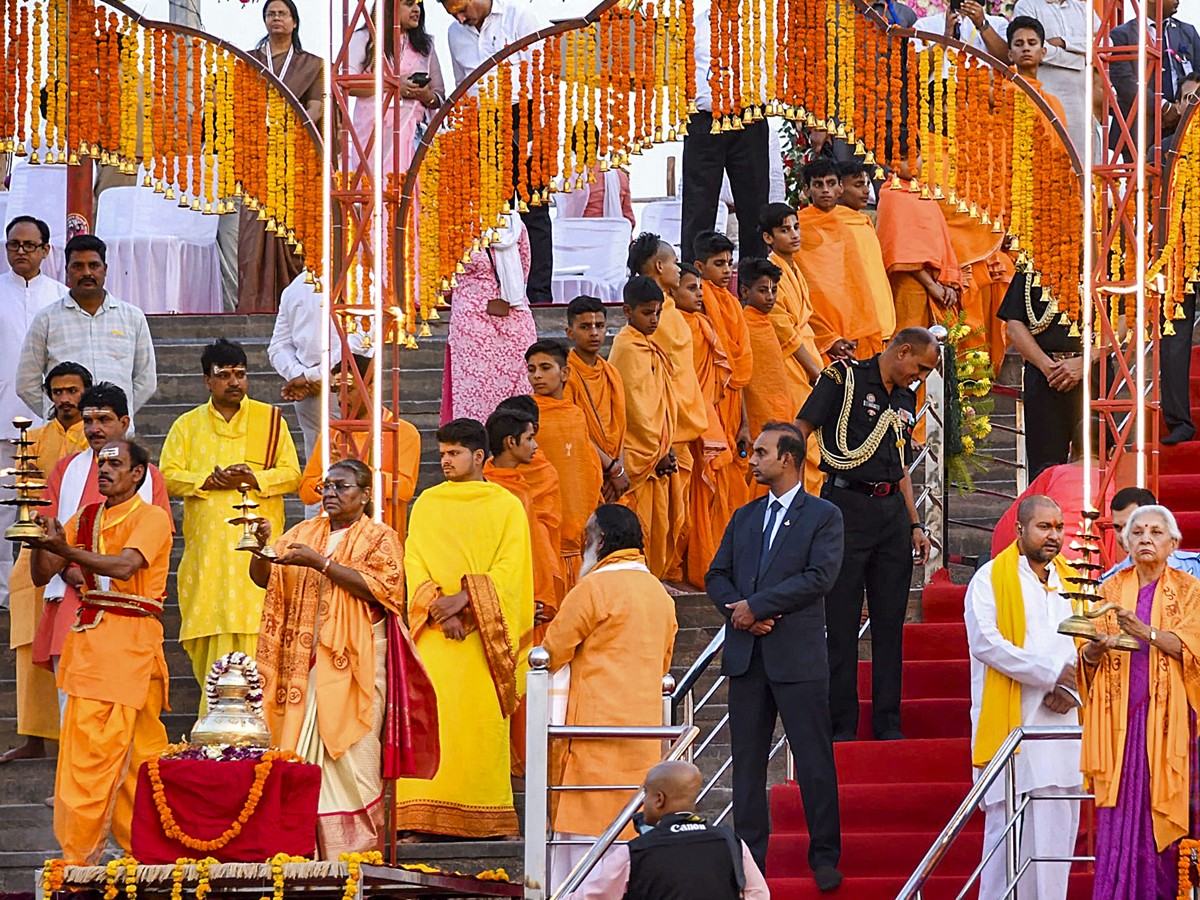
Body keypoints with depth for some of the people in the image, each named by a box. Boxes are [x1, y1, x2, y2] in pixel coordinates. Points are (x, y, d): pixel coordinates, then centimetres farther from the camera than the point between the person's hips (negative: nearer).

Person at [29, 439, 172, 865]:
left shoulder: (151, 518, -2)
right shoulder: (86, 518, 16)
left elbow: (125, 566, -20)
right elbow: (42, 575, 12)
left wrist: (67, 550, -30)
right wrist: (40, 537, -6)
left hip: (132, 639, -5)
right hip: (90, 635, 5)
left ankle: (79, 857, -10)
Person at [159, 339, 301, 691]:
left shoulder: (271, 420, 10)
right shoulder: (188, 425, 14)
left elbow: (291, 474, 6)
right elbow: (168, 476, 5)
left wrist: (254, 479, -12)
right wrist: (209, 480, -11)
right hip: (206, 546, 2)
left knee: (251, 623, -14)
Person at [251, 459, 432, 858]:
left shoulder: (380, 538, 4)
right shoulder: (303, 533, 17)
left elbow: (376, 587, -12)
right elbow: (262, 578, 12)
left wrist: (321, 562, -16)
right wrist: (262, 546, -8)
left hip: (354, 661, -4)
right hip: (305, 661, 4)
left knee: (350, 750, -9)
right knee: (301, 748, -3)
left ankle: (356, 848, -6)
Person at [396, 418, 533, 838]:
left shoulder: (506, 506, 6)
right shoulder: (427, 503, 13)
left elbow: (510, 568, -3)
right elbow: (415, 563, 4)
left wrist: (464, 598, -15)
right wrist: (440, 611, -11)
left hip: (485, 634, -1)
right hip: (435, 631, 1)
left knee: (484, 720, -5)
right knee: (428, 715, -8)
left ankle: (485, 818, -1)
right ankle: (423, 818, -11)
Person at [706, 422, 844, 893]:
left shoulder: (824, 516, 0)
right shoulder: (743, 517, 17)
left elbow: (820, 577, -13)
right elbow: (717, 576, 13)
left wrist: (755, 605, -13)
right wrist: (738, 611, -8)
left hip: (798, 657, -5)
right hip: (746, 657, 5)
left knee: (814, 761, -4)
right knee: (747, 761, 7)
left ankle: (824, 858, 2)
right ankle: (749, 857, 13)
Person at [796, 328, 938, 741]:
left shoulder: (905, 401, 18)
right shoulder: (844, 379, -4)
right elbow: (800, 432, -8)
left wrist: (915, 525, 17)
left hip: (893, 510, 7)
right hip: (848, 503, -7)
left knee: (891, 622, 7)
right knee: (842, 623, -2)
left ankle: (888, 723, 13)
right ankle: (842, 725, 3)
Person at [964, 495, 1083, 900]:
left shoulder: (1070, 582, 17)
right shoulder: (991, 579, 0)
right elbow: (985, 642, -13)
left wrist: (1071, 689, -7)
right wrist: (1050, 672, -15)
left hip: (1060, 725, 5)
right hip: (1011, 723, -5)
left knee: (1058, 827, 3)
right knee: (1011, 828, -8)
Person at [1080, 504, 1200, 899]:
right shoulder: (1111, 590, 13)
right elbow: (1086, 659, 8)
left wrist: (1146, 632, -23)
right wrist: (1095, 648, -15)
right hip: (1122, 716, 2)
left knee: (1163, 817, -6)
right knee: (1120, 820, -7)